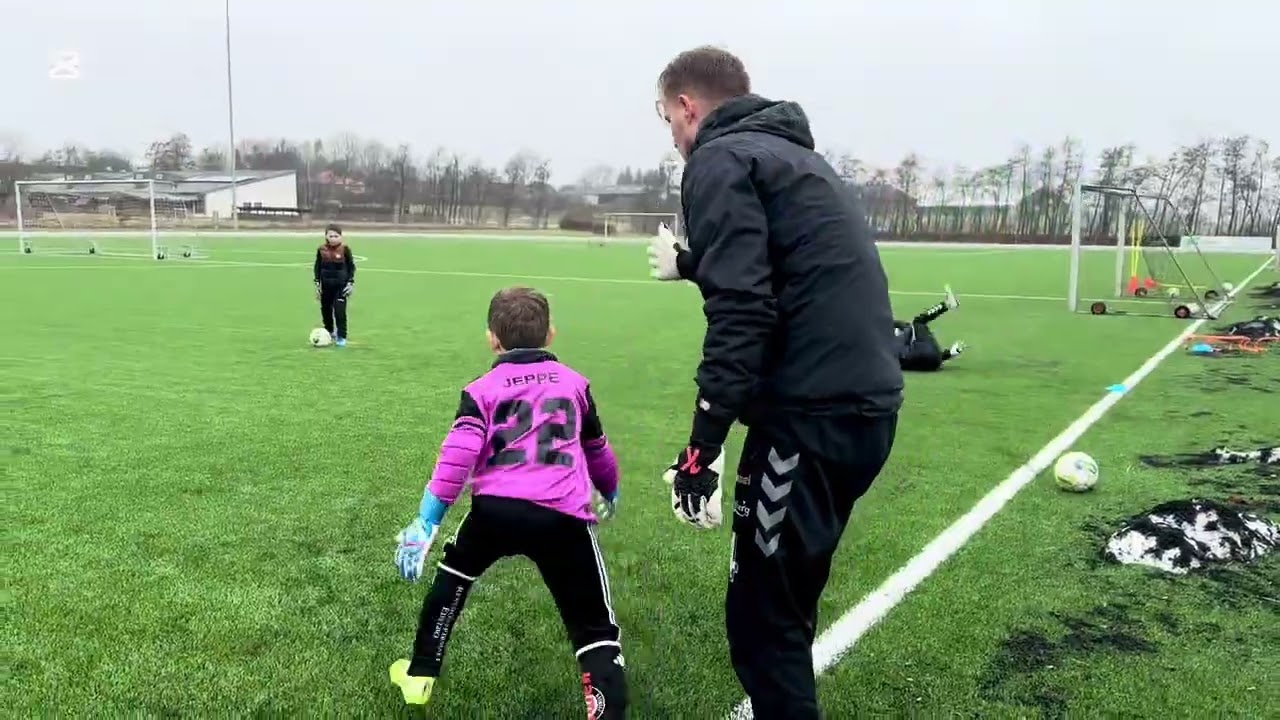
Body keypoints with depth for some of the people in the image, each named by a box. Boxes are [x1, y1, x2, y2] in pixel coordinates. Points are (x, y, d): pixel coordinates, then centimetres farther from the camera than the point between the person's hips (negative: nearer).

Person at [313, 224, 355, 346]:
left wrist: (351, 283, -5)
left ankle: (341, 337, -3)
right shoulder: (321, 250, -1)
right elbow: (317, 267, 7)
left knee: (340, 310, -11)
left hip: (341, 284, -3)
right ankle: (329, 332, 34)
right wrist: (317, 283, 3)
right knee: (326, 309, 13)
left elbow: (351, 266, -1)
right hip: (326, 285, 4)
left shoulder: (345, 249, -8)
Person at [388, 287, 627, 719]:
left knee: (453, 578, 32)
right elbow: (598, 451, 30)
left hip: (497, 508, 1)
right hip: (564, 517, 0)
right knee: (594, 626, 8)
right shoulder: (574, 383, 18)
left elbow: (457, 457, -3)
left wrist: (425, 525, -1)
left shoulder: (482, 391, 11)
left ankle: (420, 677, 41)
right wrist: (609, 493, 49)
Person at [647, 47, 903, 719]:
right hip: (865, 405, 10)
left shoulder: (721, 159, -5)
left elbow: (741, 312, -18)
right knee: (785, 599, 22)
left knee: (761, 614, 0)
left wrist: (701, 450, -19)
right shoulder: (790, 152, 22)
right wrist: (691, 264, 44)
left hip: (813, 415, -10)